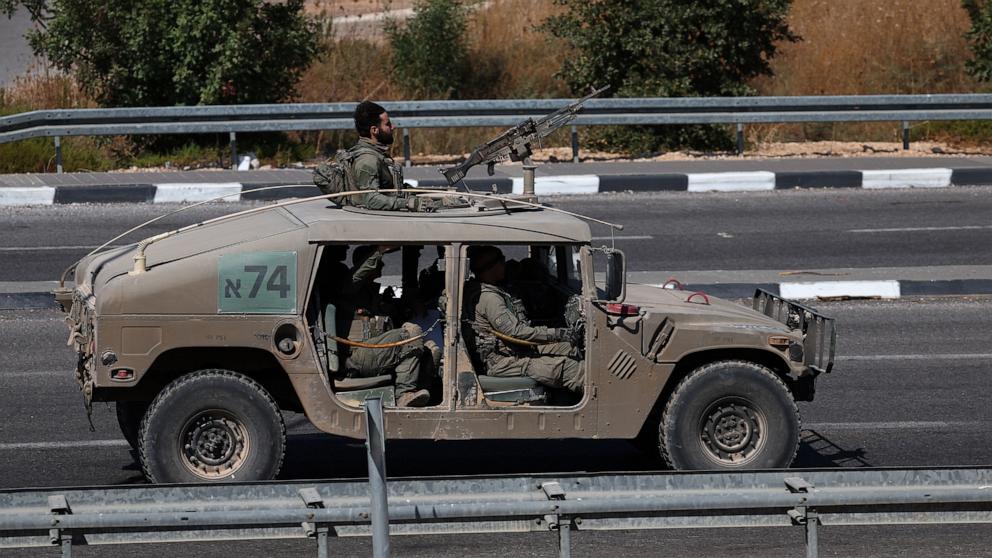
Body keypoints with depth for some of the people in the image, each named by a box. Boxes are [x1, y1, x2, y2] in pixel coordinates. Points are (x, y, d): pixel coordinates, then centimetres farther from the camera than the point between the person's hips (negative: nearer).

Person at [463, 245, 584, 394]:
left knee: (570, 348, 2)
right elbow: (516, 332, -24)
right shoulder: (487, 297, -20)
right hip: (501, 363, -11)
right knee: (566, 367, -19)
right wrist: (557, 333, -21)